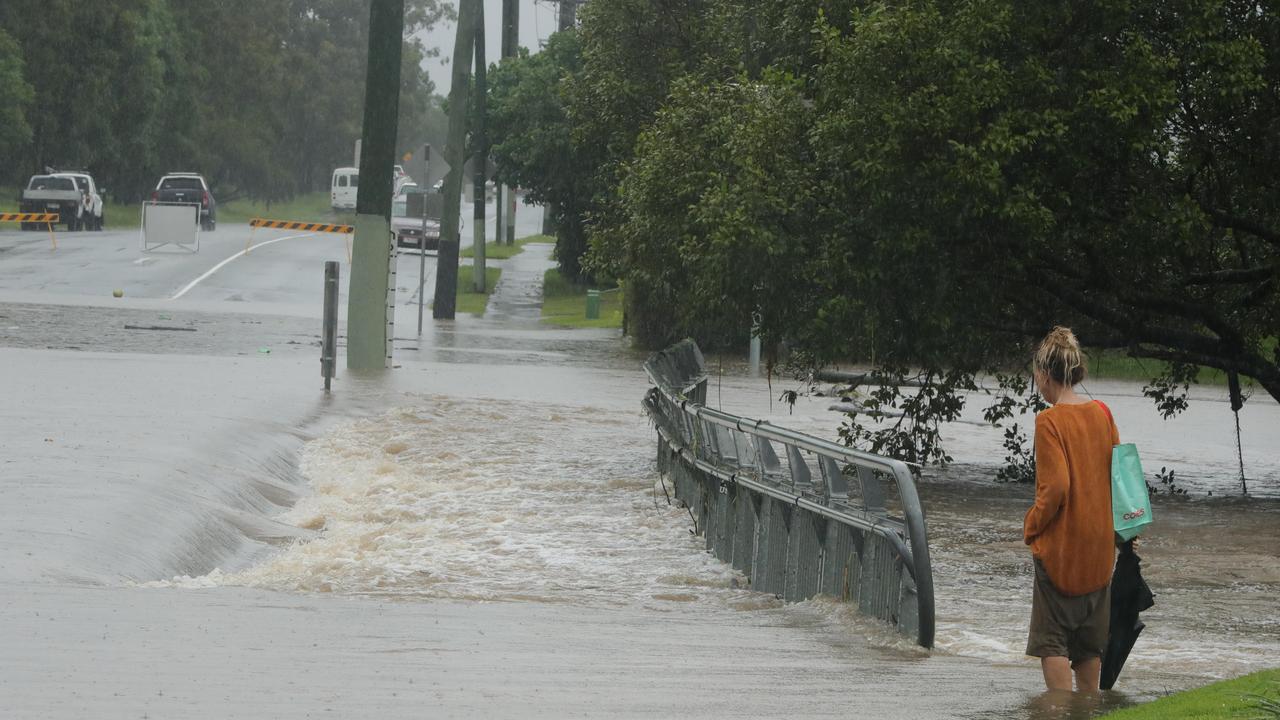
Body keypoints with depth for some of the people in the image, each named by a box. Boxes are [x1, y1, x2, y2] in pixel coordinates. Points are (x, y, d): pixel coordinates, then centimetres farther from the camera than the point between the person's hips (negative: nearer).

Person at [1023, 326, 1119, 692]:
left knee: (1051, 640, -1)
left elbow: (1055, 487, -19)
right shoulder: (1102, 414, 4)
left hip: (1059, 545, -6)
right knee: (1090, 641, 14)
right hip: (1099, 545, 6)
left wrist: (1031, 526, -5)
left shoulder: (1050, 421, -14)